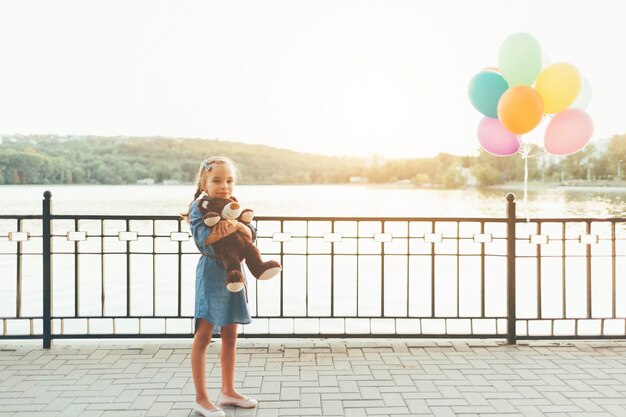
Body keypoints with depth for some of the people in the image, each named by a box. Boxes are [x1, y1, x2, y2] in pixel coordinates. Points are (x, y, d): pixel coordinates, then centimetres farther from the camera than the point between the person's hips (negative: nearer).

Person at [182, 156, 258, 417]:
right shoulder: (199, 206, -8)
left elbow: (252, 235, -1)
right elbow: (202, 239, -22)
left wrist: (238, 225, -20)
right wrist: (227, 229, -34)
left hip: (233, 274, 7)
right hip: (211, 273, -6)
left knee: (230, 335, 13)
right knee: (203, 336, -5)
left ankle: (228, 390, 26)